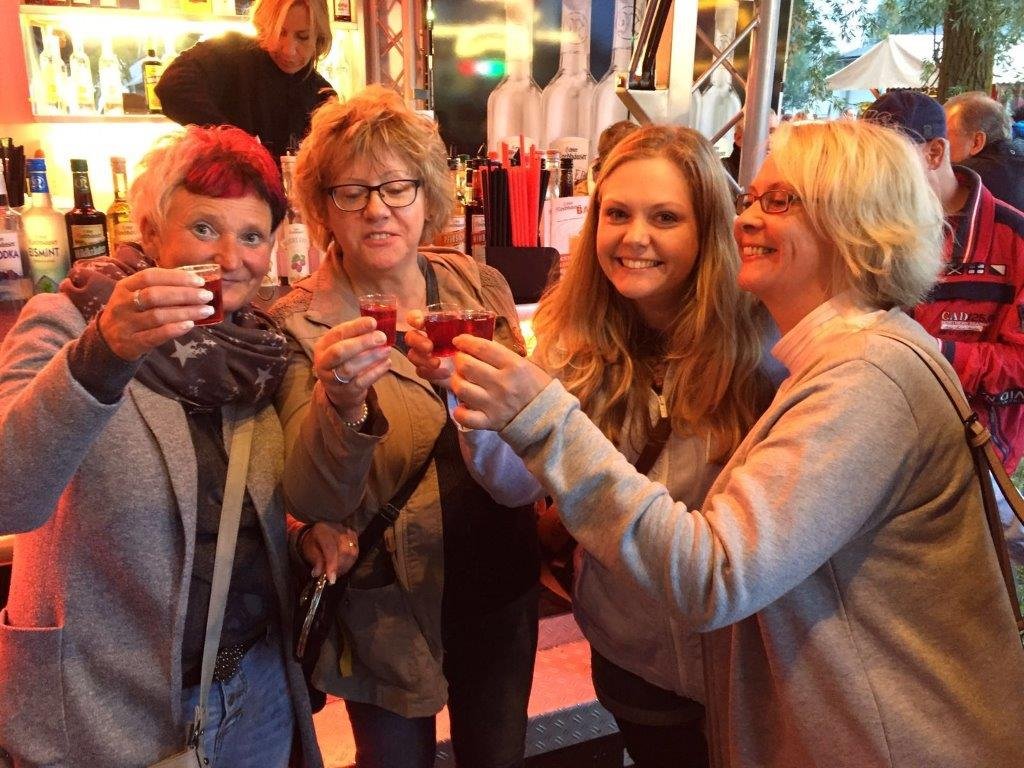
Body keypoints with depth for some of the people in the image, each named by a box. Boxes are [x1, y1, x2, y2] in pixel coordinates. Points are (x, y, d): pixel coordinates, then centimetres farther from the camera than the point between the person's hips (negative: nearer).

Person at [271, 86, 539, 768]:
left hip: (502, 583, 3)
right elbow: (314, 500, -23)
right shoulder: (301, 324, -15)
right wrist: (341, 401, -41)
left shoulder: (481, 286, -6)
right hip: (390, 603, -3)